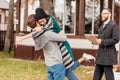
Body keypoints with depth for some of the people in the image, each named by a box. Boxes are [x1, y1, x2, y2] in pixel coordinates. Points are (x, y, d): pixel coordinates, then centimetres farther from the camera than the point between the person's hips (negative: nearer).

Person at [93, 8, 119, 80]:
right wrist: (96, 40, 4)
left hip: (108, 54, -9)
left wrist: (102, 42, -18)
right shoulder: (103, 25, 18)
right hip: (101, 54, 9)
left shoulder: (114, 25, -10)